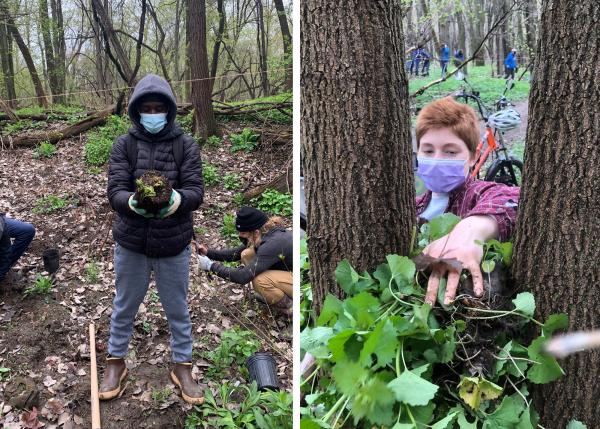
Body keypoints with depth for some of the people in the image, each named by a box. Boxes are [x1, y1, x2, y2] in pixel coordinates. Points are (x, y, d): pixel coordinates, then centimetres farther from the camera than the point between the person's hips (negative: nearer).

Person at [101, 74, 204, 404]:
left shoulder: (186, 145, -6)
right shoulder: (124, 145, -4)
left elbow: (196, 191, -14)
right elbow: (115, 191, -13)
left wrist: (177, 199, -37)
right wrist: (132, 202, -37)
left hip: (174, 244, -1)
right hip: (130, 243, 1)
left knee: (177, 309, 13)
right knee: (124, 306, 18)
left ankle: (182, 367, 33)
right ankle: (116, 362, 40)